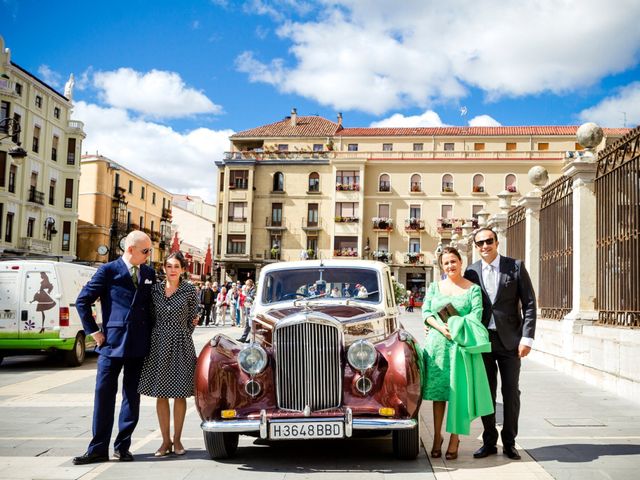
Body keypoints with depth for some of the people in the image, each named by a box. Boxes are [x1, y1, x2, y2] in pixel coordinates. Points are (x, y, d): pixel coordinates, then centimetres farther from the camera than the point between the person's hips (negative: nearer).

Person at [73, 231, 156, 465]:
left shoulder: (149, 273, 9)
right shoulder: (109, 270, -3)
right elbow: (83, 301, -2)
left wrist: (150, 334, 7)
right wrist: (94, 332, -5)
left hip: (139, 346, 4)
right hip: (112, 342, -3)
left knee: (132, 397, 8)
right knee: (104, 395, 1)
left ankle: (123, 446, 19)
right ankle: (98, 449, 10)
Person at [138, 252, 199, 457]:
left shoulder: (190, 290, -1)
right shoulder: (155, 289, 5)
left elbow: (192, 319, 5)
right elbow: (151, 317, 11)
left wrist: (182, 337, 5)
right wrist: (156, 338, 6)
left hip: (181, 346, -2)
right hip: (158, 345, 2)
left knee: (179, 394, 3)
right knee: (161, 394, 5)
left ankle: (177, 440, 15)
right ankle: (165, 440, 15)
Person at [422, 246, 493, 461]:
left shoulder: (473, 289, 3)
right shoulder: (435, 287, 11)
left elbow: (476, 316, -6)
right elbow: (426, 312, 3)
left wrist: (455, 326, -15)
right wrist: (441, 328, -13)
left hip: (461, 345, -2)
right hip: (437, 344, 2)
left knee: (457, 391, -1)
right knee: (438, 390, 6)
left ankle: (454, 438, 10)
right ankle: (437, 437, 15)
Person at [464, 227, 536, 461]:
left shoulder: (515, 266, -2)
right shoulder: (471, 271, 4)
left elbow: (529, 303, -3)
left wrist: (527, 337, -10)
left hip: (510, 340, -2)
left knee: (511, 393, 6)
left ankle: (509, 443, 19)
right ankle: (489, 442, 20)